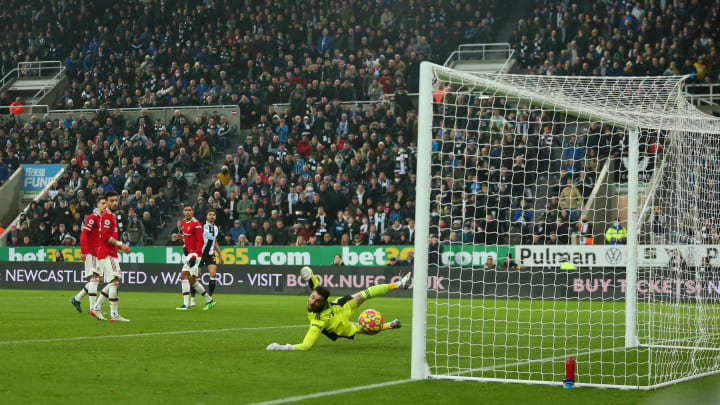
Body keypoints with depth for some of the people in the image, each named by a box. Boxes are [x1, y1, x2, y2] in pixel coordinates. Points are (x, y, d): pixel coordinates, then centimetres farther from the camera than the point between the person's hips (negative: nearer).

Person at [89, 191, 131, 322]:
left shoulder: (112, 215, 21)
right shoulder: (107, 215, -11)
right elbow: (105, 236, -20)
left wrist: (120, 247, 18)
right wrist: (120, 244, -19)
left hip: (110, 254, 10)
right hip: (107, 253, -10)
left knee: (114, 283, 12)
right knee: (114, 281, -13)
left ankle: (96, 308, 16)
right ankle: (114, 314, -14)